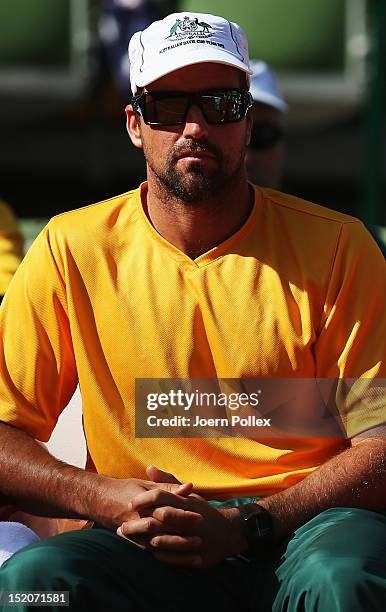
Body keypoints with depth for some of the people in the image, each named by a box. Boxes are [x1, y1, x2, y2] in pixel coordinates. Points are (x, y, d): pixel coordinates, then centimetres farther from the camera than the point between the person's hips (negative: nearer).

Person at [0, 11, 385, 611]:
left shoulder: (336, 247, 3)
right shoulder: (72, 250, 7)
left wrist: (246, 525, -17)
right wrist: (100, 495, -12)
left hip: (304, 532, -2)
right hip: (148, 548, 2)